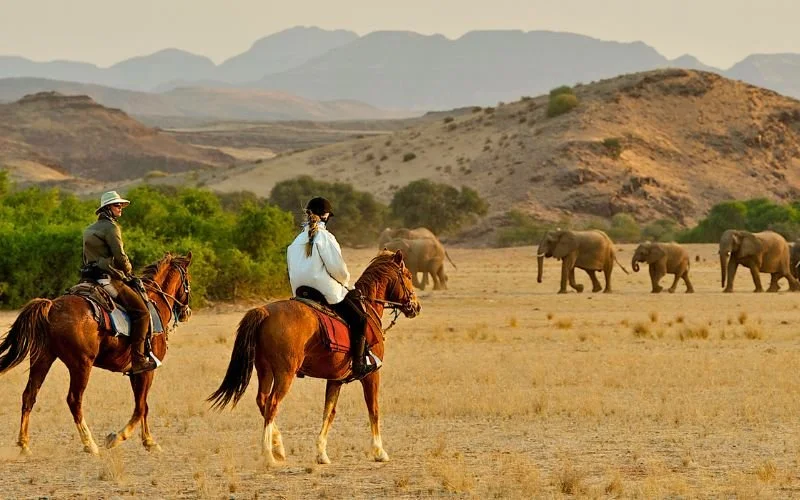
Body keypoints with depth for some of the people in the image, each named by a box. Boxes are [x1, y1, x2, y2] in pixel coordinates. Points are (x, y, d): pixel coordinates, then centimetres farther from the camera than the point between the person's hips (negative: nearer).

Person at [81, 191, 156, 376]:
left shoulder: (88, 230, 21)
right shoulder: (111, 227, -8)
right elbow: (120, 257, -14)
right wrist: (128, 271, 6)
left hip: (91, 277, 10)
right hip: (109, 279, -10)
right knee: (142, 312, -10)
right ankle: (138, 359, -18)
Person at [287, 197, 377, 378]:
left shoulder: (297, 240, 11)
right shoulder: (325, 237, -10)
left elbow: (292, 271, 15)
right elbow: (338, 268, -14)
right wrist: (345, 282, 7)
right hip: (326, 292, -8)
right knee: (359, 319, 0)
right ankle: (358, 366, -6)